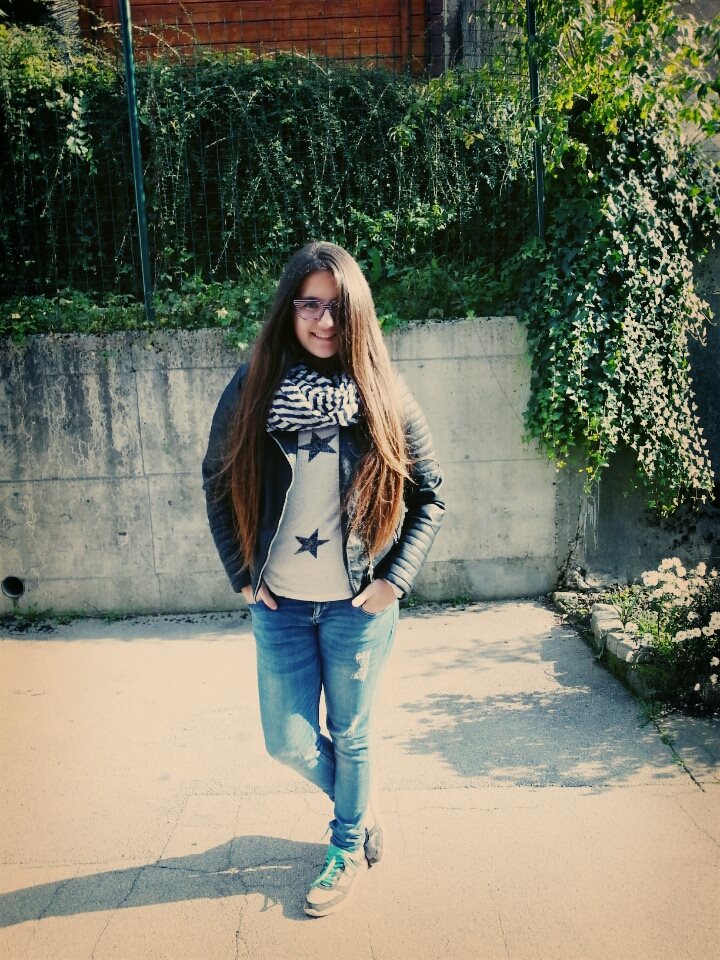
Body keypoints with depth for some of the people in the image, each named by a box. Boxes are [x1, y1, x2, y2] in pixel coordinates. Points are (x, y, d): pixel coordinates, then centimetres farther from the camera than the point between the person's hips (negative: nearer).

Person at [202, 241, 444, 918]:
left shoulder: (382, 394, -6)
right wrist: (243, 575, 0)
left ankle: (347, 848, 42)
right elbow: (216, 482, 5)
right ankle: (362, 807, 44)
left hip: (358, 605, -2)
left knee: (351, 737, 14)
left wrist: (395, 579, -8)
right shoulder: (252, 388, -4)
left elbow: (430, 493, 0)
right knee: (289, 743, 12)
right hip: (279, 604, 2)